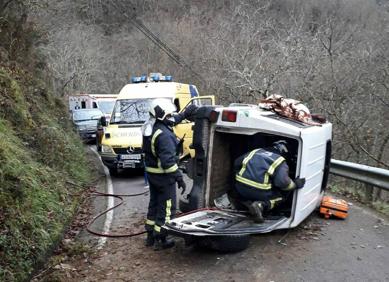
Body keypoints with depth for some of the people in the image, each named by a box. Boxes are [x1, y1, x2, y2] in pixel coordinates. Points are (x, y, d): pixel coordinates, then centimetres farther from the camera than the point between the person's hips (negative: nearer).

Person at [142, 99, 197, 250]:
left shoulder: (150, 128, 2)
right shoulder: (164, 135, -27)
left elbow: (170, 122, 21)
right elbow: (168, 160, -30)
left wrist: (184, 115, 20)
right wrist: (179, 178, -25)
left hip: (151, 173, 9)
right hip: (163, 176, -9)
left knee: (154, 203, 21)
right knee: (166, 207, 4)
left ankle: (150, 236, 32)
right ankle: (160, 240, 13)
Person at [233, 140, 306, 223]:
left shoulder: (256, 151, 19)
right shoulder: (280, 161, 3)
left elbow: (237, 162, 21)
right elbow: (282, 181, -14)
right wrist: (295, 184, 3)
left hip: (240, 188, 5)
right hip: (259, 192, -5)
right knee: (283, 194, 18)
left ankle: (248, 203, 4)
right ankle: (262, 205, -9)